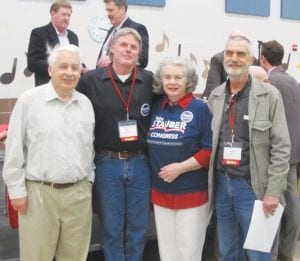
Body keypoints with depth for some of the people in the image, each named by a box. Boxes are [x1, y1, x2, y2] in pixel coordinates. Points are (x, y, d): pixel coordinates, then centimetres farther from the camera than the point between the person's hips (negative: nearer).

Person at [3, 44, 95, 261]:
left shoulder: (86, 103, 8)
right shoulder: (29, 100, -5)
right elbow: (14, 148, -4)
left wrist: (89, 181, 13)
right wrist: (16, 189, -5)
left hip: (79, 192, 4)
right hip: (39, 191, -4)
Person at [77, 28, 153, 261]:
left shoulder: (150, 81, 2)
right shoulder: (91, 80, -1)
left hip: (140, 164, 2)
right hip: (107, 164, -1)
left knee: (137, 227, 13)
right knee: (111, 228, 10)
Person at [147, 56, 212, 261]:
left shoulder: (200, 109, -9)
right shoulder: (155, 107, 6)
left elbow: (210, 150, -13)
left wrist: (180, 168, -17)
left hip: (192, 194, -4)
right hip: (160, 192, 5)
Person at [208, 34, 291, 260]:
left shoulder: (269, 95, -7)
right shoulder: (215, 96, 7)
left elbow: (281, 147, -10)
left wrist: (273, 191, -13)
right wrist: (214, 180, 7)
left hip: (252, 186, -4)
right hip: (221, 183, 5)